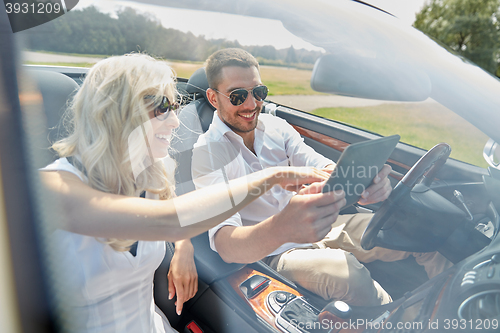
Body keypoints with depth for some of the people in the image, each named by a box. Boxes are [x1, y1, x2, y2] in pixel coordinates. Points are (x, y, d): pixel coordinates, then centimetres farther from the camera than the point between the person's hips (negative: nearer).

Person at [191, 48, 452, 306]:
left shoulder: (275, 126, 2)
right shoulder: (206, 155, -16)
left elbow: (321, 168, -10)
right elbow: (225, 245, -29)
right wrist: (280, 229, -52)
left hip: (316, 226, 5)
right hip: (276, 252, -5)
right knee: (349, 275, -33)